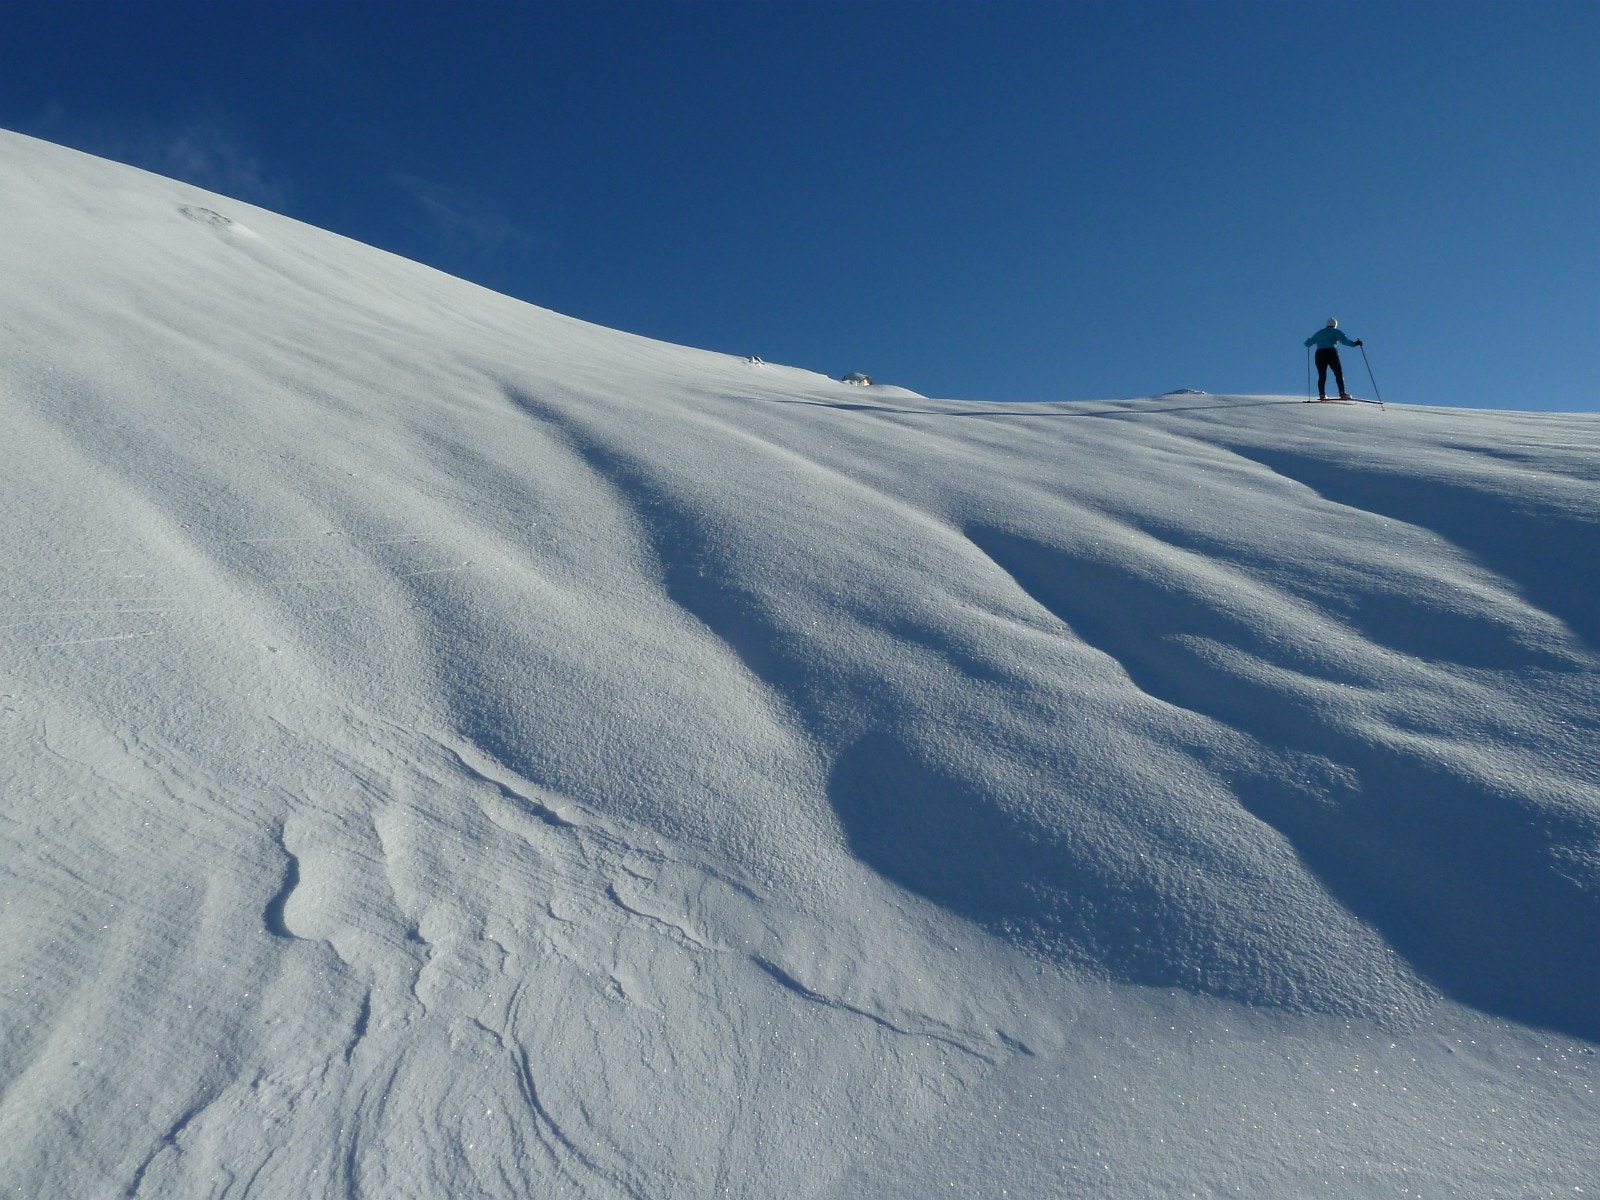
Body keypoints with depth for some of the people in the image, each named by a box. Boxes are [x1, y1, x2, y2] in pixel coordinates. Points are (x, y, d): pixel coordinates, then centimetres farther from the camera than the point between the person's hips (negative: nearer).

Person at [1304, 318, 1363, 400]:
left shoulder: (1319, 333, 23)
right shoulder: (1336, 331, 12)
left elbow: (1308, 343, 29)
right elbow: (1344, 340, -5)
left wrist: (1308, 341, 50)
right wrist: (1354, 343, -6)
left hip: (1319, 354, 4)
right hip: (1331, 353, -4)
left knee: (1322, 376, 8)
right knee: (1339, 373, -2)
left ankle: (1322, 394, -2)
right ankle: (1342, 393, -15)